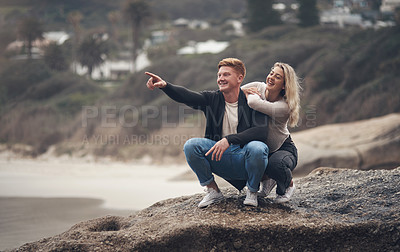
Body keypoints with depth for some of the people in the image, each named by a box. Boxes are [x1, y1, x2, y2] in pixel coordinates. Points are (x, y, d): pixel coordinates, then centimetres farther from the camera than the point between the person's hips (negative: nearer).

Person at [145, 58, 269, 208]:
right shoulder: (213, 99, 5)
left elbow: (261, 131, -21)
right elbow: (186, 96, -13)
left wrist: (229, 139, -31)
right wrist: (164, 86, -33)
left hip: (246, 160, -3)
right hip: (221, 158, 3)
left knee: (256, 147, -36)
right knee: (191, 145, -20)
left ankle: (252, 192, -6)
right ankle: (212, 191, 0)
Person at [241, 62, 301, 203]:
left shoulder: (284, 107, -30)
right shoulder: (258, 87, -13)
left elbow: (253, 103, -45)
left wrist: (251, 94, -22)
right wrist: (244, 91, -23)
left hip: (283, 149, -5)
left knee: (275, 165, -38)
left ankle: (288, 186, 1)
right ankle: (266, 179, 9)